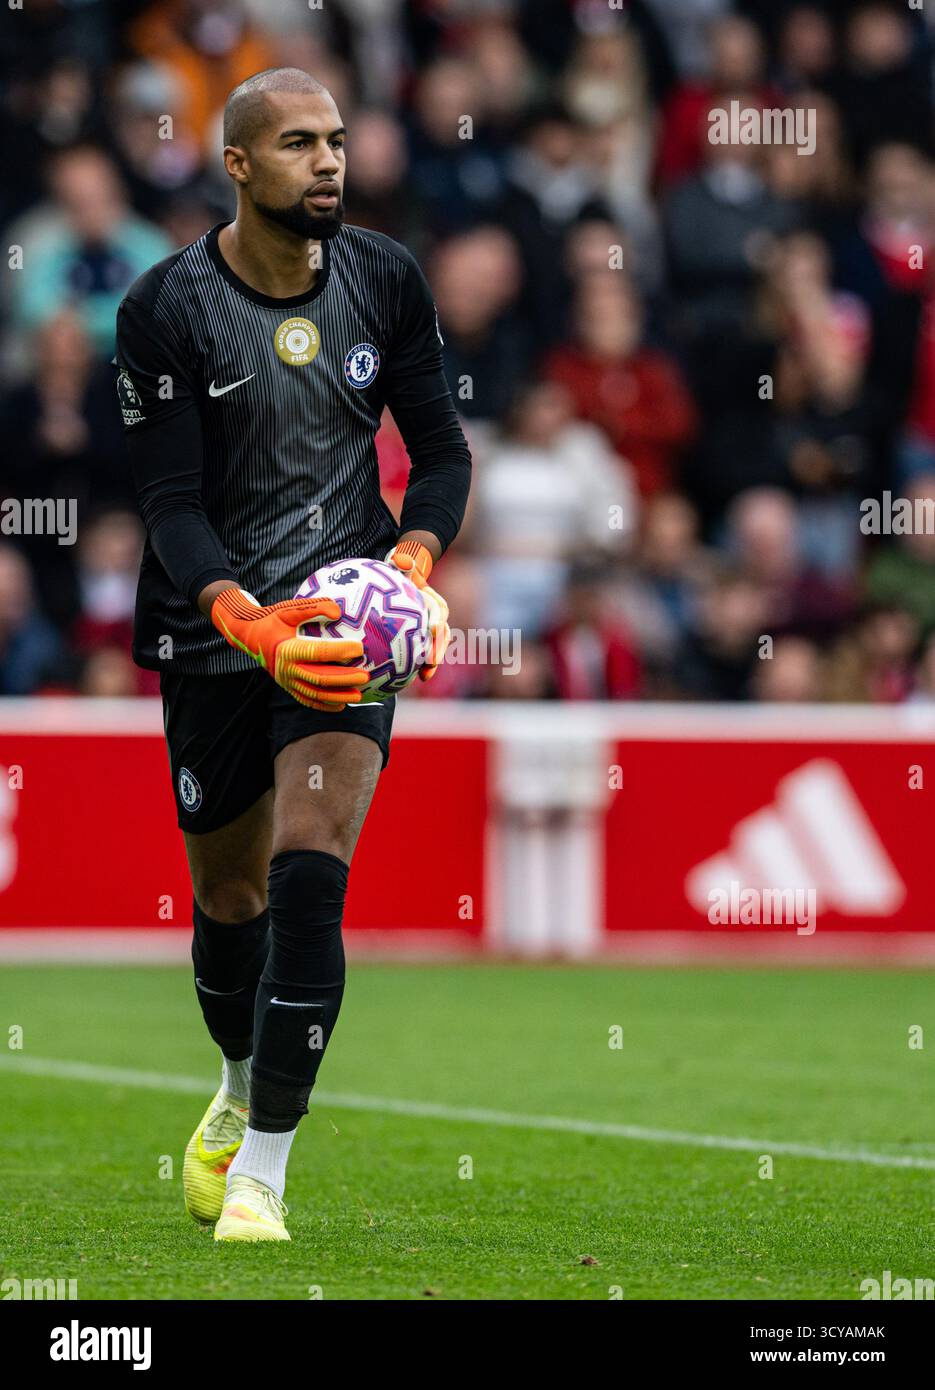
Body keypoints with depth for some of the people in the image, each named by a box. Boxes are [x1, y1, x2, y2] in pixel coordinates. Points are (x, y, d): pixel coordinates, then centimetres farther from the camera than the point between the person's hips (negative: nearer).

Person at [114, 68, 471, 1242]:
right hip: (211, 628, 0)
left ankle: (261, 1173, -15)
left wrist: (412, 555, -14)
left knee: (310, 868, -18)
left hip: (344, 618, 0)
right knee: (229, 895, 11)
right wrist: (248, 622, -31)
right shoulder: (166, 309, -12)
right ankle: (239, 1091, 45)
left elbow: (442, 449, 7)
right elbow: (169, 504, -14)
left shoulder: (385, 281, -2)